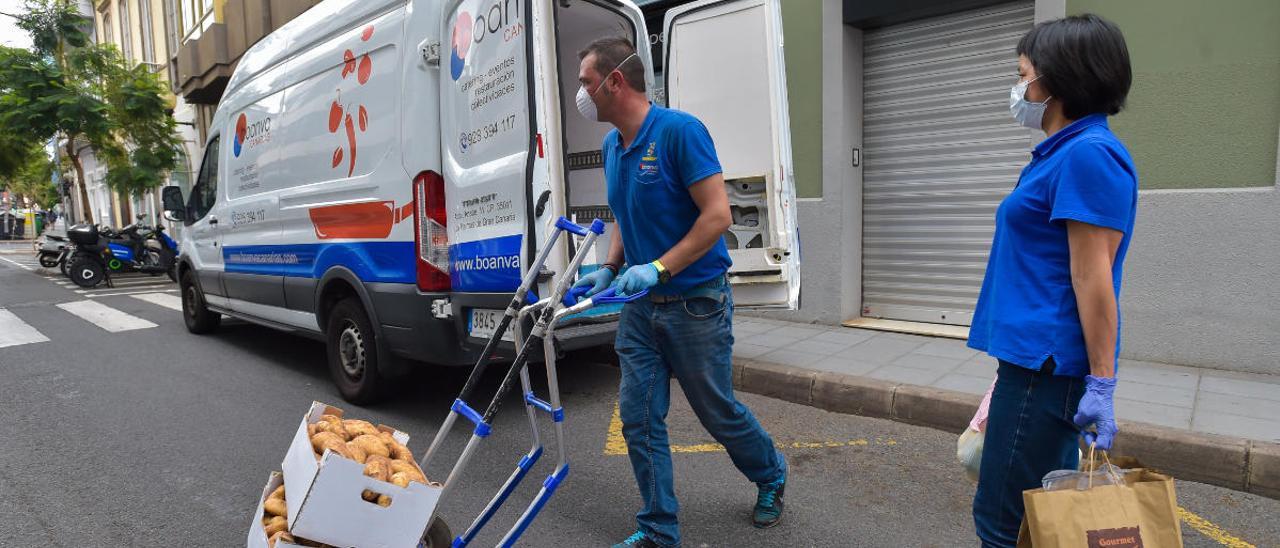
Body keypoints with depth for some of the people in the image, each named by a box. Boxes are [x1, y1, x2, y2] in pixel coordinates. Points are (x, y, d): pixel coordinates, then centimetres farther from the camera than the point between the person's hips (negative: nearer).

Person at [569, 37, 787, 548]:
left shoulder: (680, 130, -16)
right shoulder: (612, 146, 7)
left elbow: (718, 215, -20)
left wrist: (659, 268, -24)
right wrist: (610, 268, 3)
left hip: (696, 304, -7)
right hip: (640, 306, 7)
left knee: (717, 411, 10)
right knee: (638, 419, 5)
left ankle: (771, 475, 40)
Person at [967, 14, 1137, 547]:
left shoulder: (1088, 154, -15)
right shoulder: (1063, 153, 15)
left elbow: (1092, 277, -19)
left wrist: (1101, 384, -18)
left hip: (1047, 365, -10)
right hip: (1042, 361, 10)